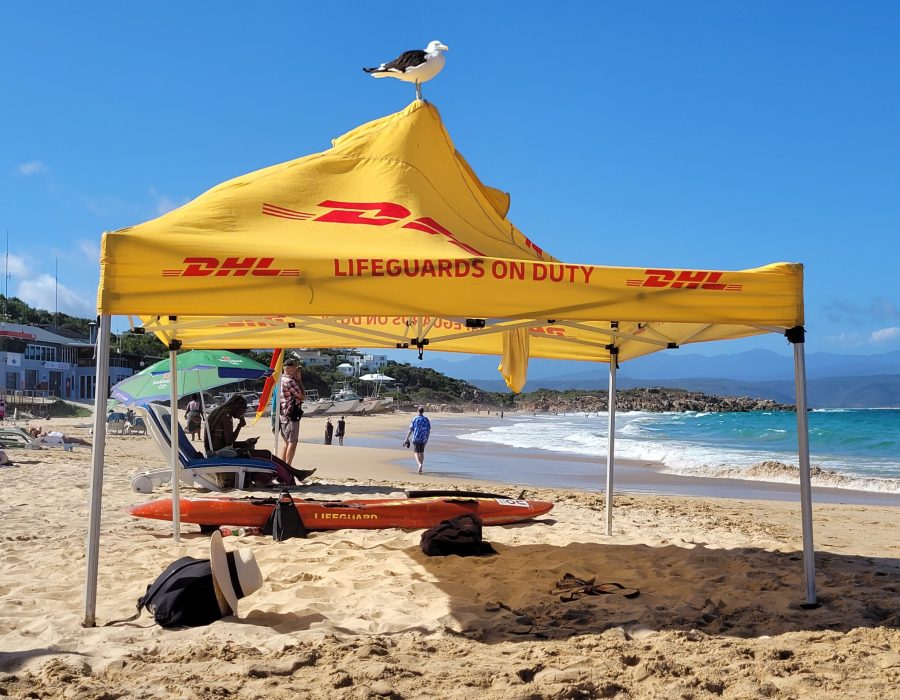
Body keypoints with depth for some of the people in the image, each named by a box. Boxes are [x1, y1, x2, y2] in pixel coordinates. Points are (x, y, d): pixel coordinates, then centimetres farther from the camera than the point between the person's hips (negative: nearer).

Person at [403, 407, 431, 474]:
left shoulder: (414, 419, -6)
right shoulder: (426, 420, 0)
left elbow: (410, 430, -8)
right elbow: (429, 431, 3)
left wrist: (407, 439, -3)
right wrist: (427, 438, 17)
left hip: (416, 439, -2)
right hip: (423, 439, 2)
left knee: (416, 453, 3)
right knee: (422, 452, 17)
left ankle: (419, 464, -24)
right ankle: (421, 468, 17)